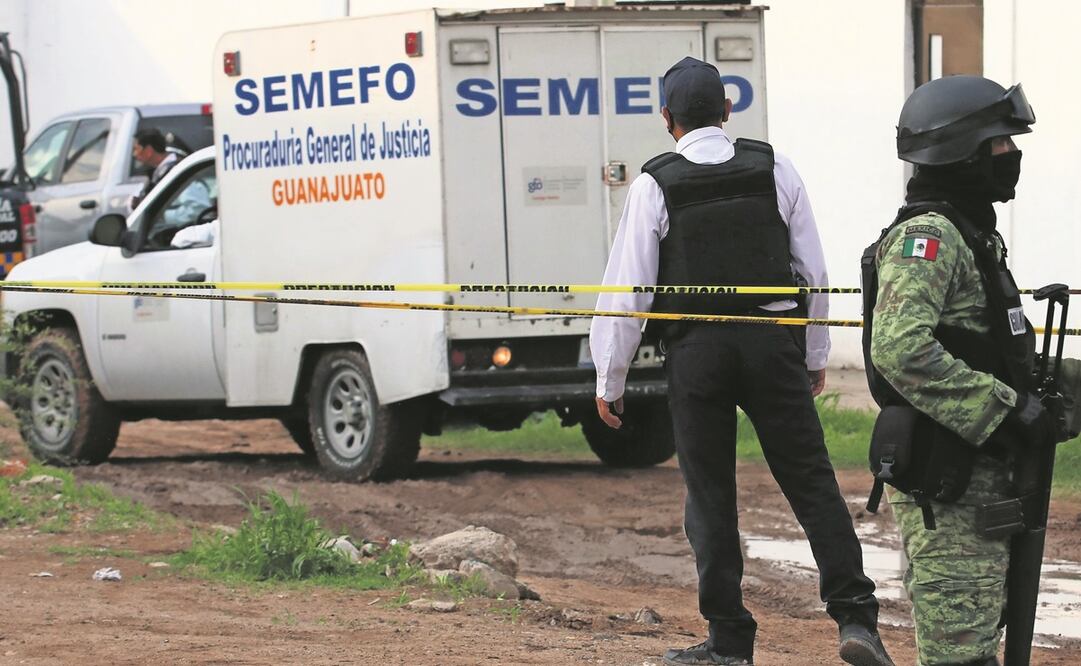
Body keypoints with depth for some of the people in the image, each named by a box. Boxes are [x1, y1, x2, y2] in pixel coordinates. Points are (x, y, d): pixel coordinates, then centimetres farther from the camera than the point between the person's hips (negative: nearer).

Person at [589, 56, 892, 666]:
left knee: (711, 496, 7)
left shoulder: (654, 185, -4)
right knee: (811, 479, 3)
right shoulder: (774, 169, 3)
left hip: (697, 353, -1)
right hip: (773, 342, 1)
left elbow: (628, 288, -3)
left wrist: (610, 380, 5)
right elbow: (813, 269, 6)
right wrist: (816, 354, 17)